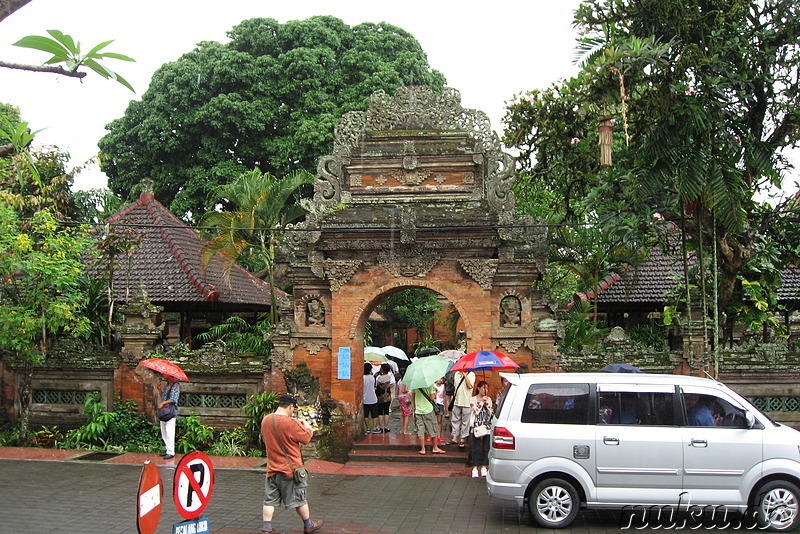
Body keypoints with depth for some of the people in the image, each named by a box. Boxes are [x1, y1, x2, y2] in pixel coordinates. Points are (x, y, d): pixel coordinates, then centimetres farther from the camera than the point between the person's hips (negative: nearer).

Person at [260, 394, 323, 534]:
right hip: (290, 468, -5)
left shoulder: (265, 420, 0)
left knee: (270, 500, 10)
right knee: (299, 499, 11)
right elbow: (307, 438, -13)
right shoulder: (290, 423, -22)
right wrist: (306, 425, 7)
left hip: (272, 468, 5)